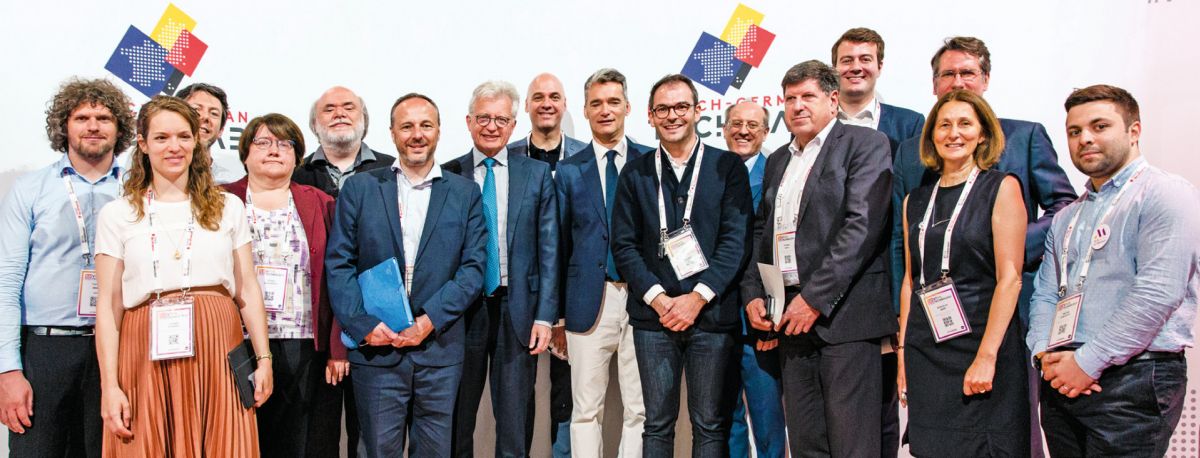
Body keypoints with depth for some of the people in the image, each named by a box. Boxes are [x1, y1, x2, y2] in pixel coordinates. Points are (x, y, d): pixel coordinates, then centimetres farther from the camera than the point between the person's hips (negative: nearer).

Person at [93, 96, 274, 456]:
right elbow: (109, 304, 3)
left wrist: (263, 360, 3)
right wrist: (109, 385, -5)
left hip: (217, 349, 1)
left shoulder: (227, 207, 11)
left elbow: (247, 290, 10)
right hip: (148, 355, -1)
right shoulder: (118, 214, 7)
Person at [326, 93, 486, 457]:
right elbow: (339, 263, 2)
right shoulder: (360, 188, 6)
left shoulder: (465, 193, 6)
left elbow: (473, 267, 1)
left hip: (440, 348, 1)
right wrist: (363, 324, -11)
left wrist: (430, 320, -11)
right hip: (376, 347, 0)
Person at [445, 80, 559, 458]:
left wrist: (545, 315, -4)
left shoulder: (537, 175, 5)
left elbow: (548, 250, 2)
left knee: (515, 423, 6)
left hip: (518, 310, 0)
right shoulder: (448, 176, 4)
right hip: (463, 309, 0)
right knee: (456, 420, 9)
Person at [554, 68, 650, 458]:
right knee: (586, 410, 6)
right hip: (590, 301, 0)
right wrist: (556, 315, 5)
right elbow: (559, 246, 8)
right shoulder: (569, 171, 8)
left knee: (640, 410, 5)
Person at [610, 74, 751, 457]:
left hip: (711, 314, -1)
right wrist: (659, 299, -8)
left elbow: (736, 240, -3)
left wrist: (697, 297, -11)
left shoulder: (728, 166, 4)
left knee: (710, 424, 5)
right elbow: (624, 245, 4)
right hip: (653, 315, 1)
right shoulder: (635, 173, 9)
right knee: (657, 424, 6)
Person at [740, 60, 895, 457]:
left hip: (842, 312, -6)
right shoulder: (778, 159, 20)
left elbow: (863, 225, -13)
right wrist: (752, 294, 7)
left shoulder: (865, 144, -2)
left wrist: (816, 297, -17)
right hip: (791, 316, 7)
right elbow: (761, 230, 22)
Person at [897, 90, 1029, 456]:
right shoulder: (916, 201, 11)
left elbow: (1010, 277, -10)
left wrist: (987, 356, -17)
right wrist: (903, 349, 6)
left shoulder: (1002, 188, -3)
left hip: (980, 345, -4)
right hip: (925, 353, 4)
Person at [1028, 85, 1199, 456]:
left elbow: (1158, 293, -16)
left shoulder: (1164, 193, -5)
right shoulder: (1067, 217, 19)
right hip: (1063, 382, 7)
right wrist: (1046, 353, -5)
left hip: (1133, 379, -6)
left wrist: (1087, 362, -15)